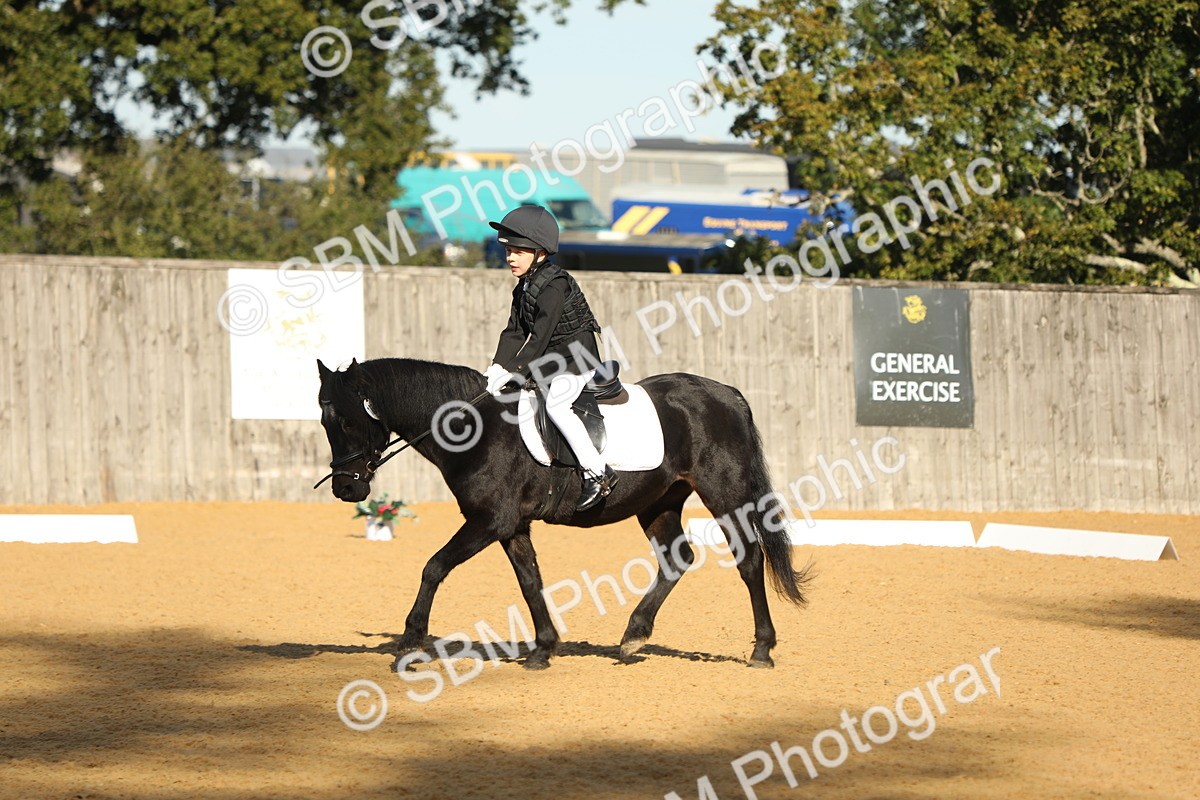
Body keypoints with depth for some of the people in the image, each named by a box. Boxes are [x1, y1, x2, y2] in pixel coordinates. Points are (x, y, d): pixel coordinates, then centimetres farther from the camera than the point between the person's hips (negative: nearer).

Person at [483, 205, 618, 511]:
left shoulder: (554, 285, -19)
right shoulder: (523, 288, 9)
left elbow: (540, 336, -23)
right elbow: (514, 331, 6)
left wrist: (513, 371, -25)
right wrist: (498, 367, -9)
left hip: (577, 360, -10)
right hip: (549, 362, 10)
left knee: (555, 404, -30)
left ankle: (597, 472, -30)